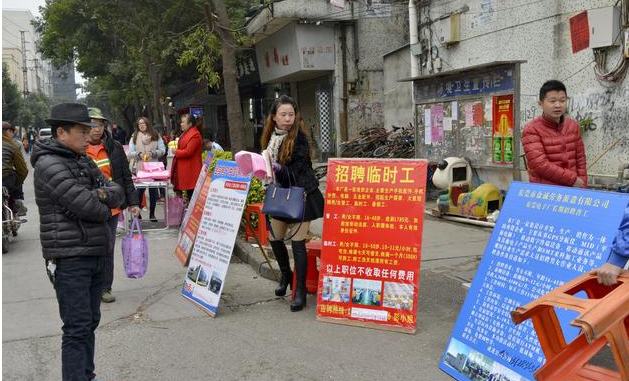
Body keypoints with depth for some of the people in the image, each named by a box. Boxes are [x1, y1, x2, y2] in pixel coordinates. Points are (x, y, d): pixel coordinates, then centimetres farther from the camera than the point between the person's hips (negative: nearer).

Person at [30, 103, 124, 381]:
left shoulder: (83, 162, 13)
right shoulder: (49, 166, -14)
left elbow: (118, 193, 7)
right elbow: (88, 207, -21)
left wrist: (102, 194, -14)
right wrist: (104, 207, 0)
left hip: (95, 254, 8)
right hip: (70, 258, -8)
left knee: (90, 322, 16)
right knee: (77, 328, -6)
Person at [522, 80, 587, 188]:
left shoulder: (573, 126, 8)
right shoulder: (531, 129, -10)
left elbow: (580, 160, 11)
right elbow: (540, 164, -19)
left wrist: (582, 187, 2)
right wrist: (572, 179, -14)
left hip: (572, 188, 5)